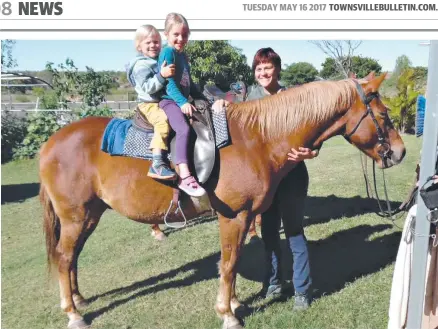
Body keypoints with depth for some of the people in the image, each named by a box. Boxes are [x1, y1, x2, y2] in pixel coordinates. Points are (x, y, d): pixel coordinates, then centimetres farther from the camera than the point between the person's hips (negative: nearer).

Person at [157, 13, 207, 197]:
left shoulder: (182, 55, 20)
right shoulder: (168, 52, -6)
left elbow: (189, 83, 26)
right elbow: (169, 82, -17)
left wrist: (204, 101, 22)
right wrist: (182, 102, -27)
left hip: (181, 101, 10)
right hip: (169, 100, -10)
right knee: (184, 129, -30)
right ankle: (184, 177, -39)